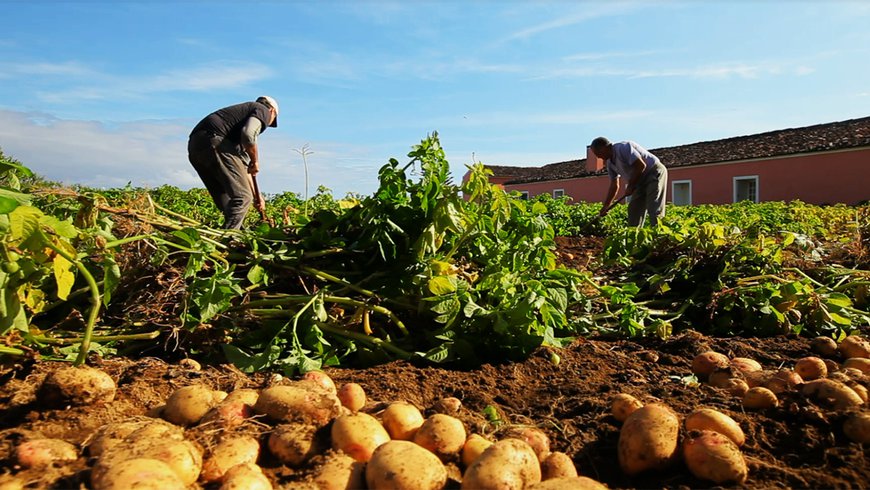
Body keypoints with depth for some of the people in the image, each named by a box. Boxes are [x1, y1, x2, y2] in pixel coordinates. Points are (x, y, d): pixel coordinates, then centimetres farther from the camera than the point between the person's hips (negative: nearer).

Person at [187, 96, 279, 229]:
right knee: (242, 197, -8)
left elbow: (242, 163, 34)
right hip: (214, 141, -9)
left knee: (226, 201, 15)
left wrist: (256, 195, 34)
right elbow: (248, 134, -15)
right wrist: (255, 161, 1)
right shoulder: (263, 110, 10)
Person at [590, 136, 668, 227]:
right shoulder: (610, 162, 7)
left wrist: (630, 186, -17)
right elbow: (614, 186, 11)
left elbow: (641, 166, -26)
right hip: (641, 180, 9)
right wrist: (605, 206, 7)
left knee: (654, 209, -18)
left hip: (655, 172, -9)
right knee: (633, 209, 7)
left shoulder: (623, 147, -20)